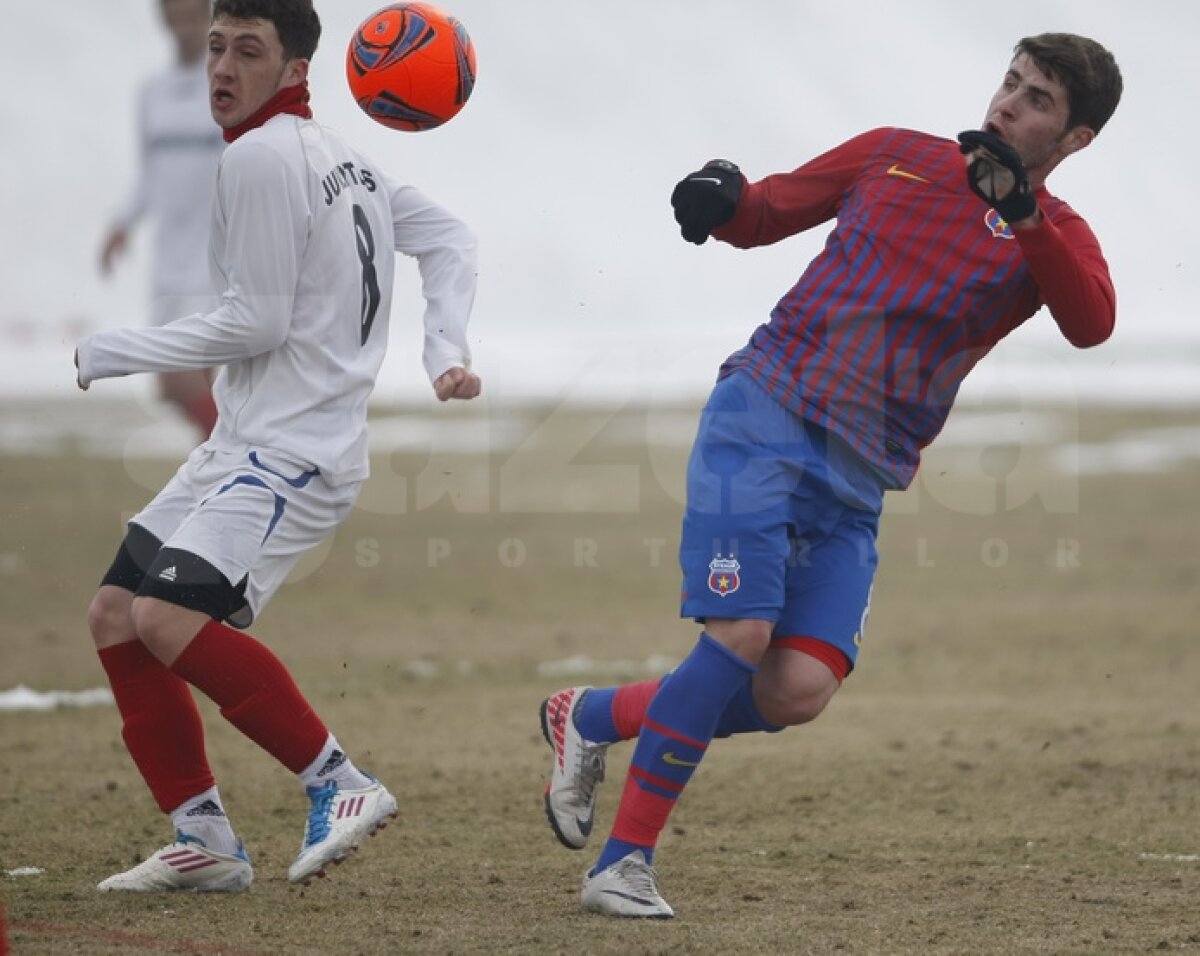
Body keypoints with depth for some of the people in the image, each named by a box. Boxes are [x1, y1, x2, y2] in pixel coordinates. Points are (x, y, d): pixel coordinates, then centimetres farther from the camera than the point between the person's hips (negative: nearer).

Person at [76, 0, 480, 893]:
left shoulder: (263, 156, -14)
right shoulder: (341, 156, 14)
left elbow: (257, 324, -16)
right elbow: (452, 241, 19)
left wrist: (112, 352, -5)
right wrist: (448, 351, 7)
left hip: (293, 452, -10)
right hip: (242, 447, 10)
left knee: (169, 618, -25)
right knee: (116, 618, 8)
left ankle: (340, 783, -16)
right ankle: (205, 844, 10)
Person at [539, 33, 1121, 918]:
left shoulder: (1055, 236, 6)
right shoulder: (895, 156, 9)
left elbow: (1092, 323, -16)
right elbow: (763, 215, 18)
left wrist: (1021, 210, -29)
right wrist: (719, 196, -6)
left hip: (859, 480, 2)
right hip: (764, 416, -2)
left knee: (799, 693, -12)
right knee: (742, 638, -19)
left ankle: (593, 717, 11)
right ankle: (625, 861, -8)